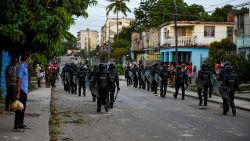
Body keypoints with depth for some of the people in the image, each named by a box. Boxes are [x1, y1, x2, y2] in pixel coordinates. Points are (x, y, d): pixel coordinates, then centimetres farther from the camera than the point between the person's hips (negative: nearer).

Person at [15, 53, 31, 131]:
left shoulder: (25, 66, 15)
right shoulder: (21, 66, -14)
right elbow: (19, 79, -19)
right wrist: (18, 93, -22)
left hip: (25, 90, 10)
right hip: (22, 90, -10)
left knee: (23, 108, 15)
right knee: (20, 108, -6)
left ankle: (21, 124, 23)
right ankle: (17, 126, -3)